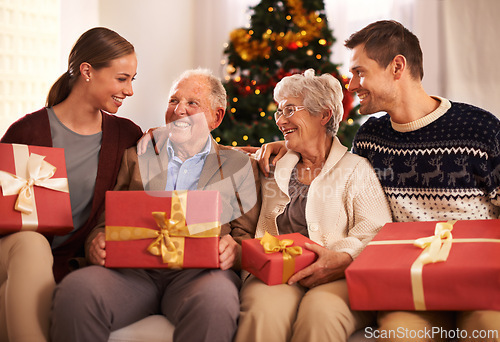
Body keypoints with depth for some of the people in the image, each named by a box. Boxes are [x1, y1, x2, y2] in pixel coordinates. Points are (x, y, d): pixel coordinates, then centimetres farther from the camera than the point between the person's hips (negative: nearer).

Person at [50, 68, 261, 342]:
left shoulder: (240, 166, 18)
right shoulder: (136, 156, 22)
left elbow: (248, 236, 12)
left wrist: (234, 251, -12)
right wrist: (98, 243, -7)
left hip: (197, 273, -1)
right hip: (133, 270, 2)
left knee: (214, 302, -38)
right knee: (75, 290, -31)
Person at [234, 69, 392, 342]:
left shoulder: (355, 169, 10)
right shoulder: (274, 170, 24)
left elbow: (377, 232, -3)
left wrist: (342, 260, -21)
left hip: (338, 279, -2)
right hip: (275, 275, 2)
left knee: (322, 309, -36)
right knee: (266, 309, -33)